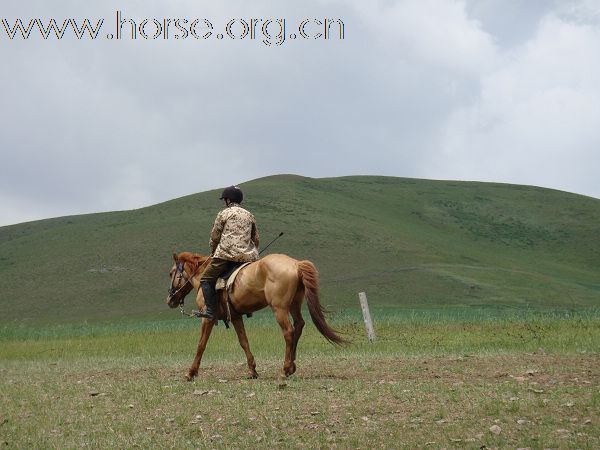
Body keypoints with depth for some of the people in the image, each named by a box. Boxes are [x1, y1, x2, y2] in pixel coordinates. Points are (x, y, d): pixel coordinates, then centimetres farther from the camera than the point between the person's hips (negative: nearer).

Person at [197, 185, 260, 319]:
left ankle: (210, 310, -13)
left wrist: (213, 252, 20)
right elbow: (256, 239, 21)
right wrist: (253, 254, 31)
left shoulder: (223, 214, 3)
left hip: (226, 254, -5)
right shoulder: (249, 215, 17)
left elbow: (214, 237, 5)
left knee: (206, 279, 1)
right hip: (248, 256, 5)